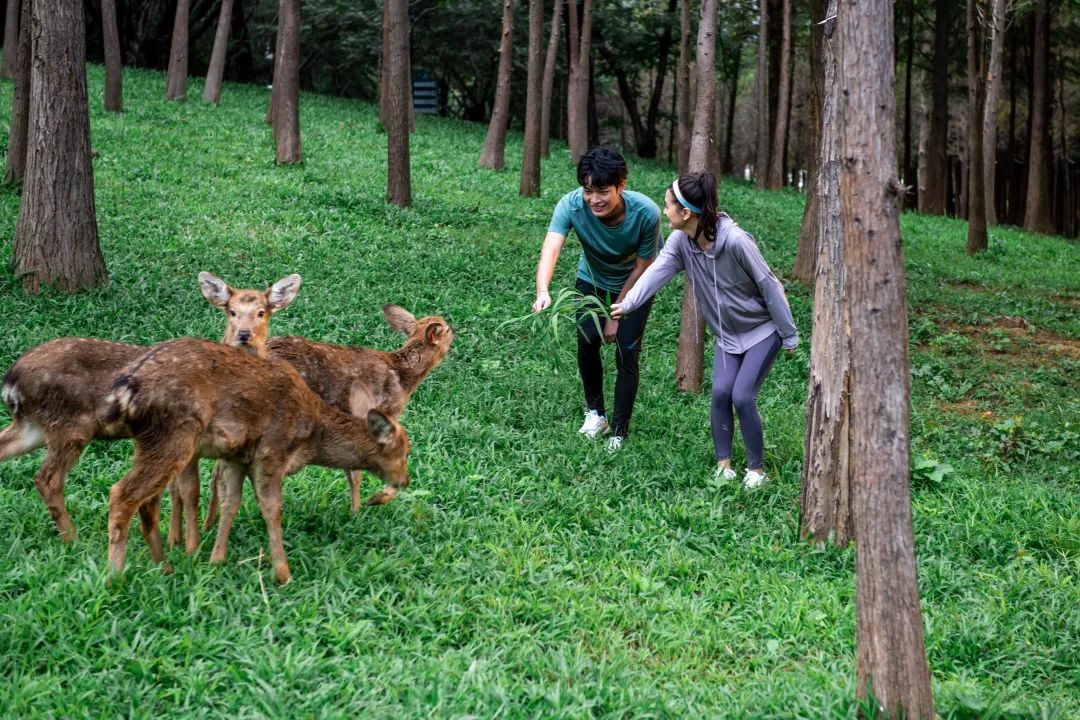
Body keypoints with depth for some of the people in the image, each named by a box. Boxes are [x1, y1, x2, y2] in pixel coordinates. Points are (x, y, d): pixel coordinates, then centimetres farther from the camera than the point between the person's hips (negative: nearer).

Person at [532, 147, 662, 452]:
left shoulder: (646, 213, -36)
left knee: (627, 351, -8)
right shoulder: (571, 205, -34)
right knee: (587, 340, -9)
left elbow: (642, 268, -22)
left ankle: (619, 431, 6)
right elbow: (550, 250, -48)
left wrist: (617, 316, -16)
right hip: (592, 280, 2)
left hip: (634, 284, -2)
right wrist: (542, 292, -67)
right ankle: (595, 413, 14)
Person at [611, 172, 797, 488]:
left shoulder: (735, 240, -30)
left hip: (762, 329, -5)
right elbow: (657, 270, -22)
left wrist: (789, 335, -15)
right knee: (720, 393, -6)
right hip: (727, 332, 6)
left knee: (742, 396, -12)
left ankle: (756, 469, 6)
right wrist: (627, 304, -35)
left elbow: (768, 284, -22)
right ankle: (723, 465, 8)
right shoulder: (681, 241, -11)